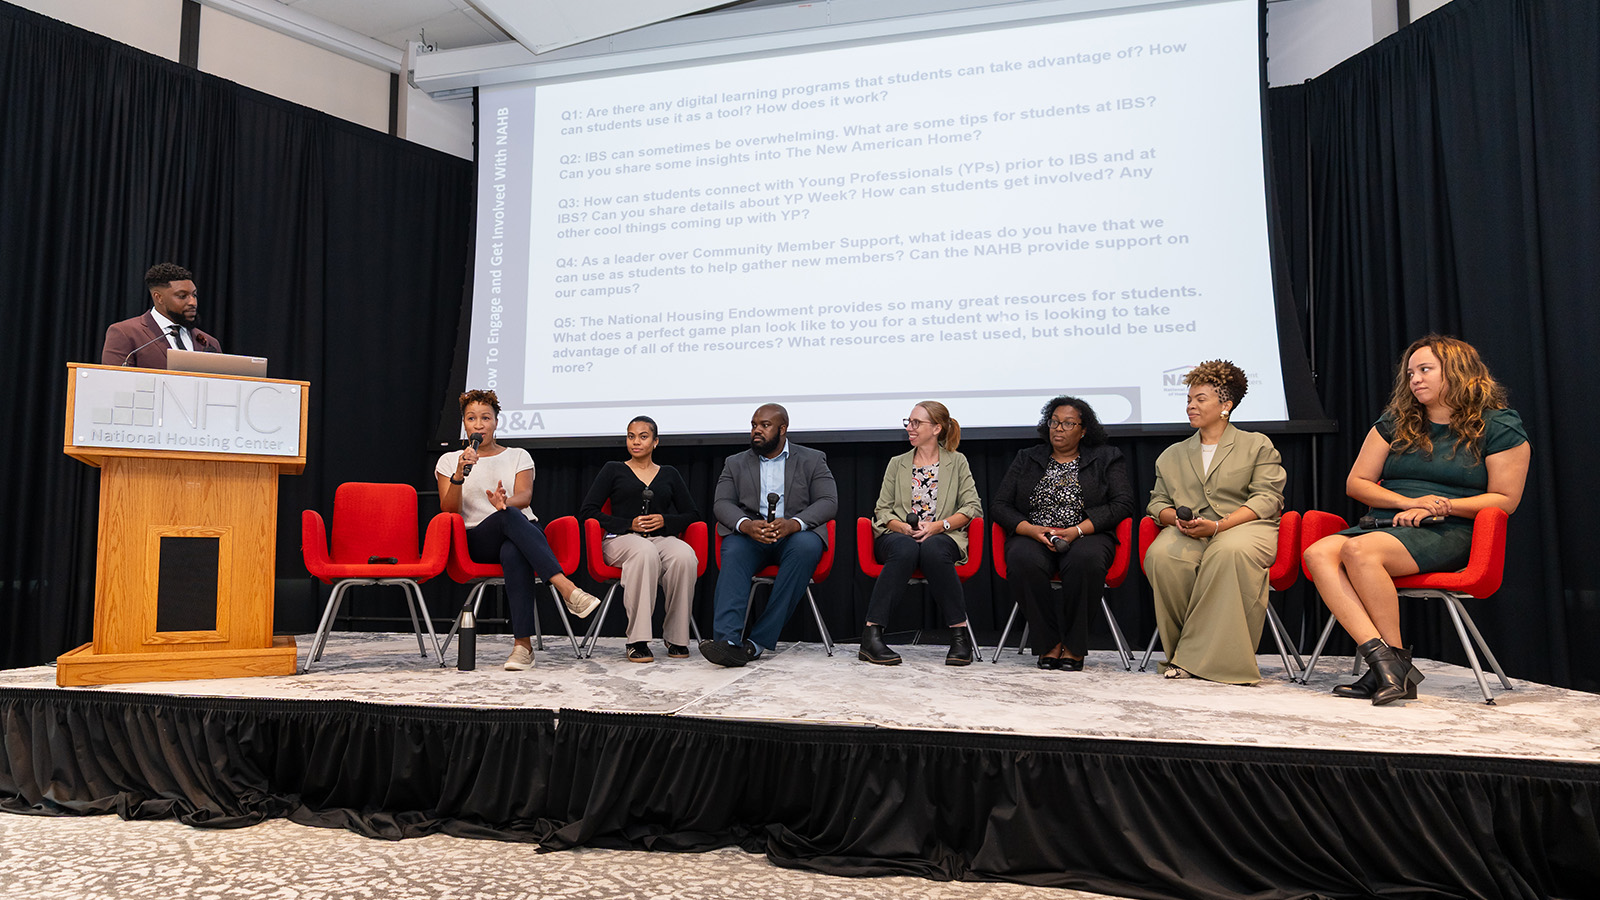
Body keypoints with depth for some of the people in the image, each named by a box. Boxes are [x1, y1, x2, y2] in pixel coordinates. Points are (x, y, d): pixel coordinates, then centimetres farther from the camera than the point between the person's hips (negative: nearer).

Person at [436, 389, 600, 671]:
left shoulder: (518, 456, 15)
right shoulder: (449, 460, 14)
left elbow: (525, 497, -5)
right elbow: (448, 510, 0)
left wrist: (505, 501, -30)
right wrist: (459, 475, -18)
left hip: (522, 532, 1)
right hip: (477, 540, -1)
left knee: (512, 553, -39)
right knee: (508, 517, -37)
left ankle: (523, 644, -44)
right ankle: (565, 586, -50)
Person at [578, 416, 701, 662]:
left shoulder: (669, 474, 22)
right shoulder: (613, 470, 15)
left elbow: (691, 514, 19)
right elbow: (588, 511, 6)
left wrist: (665, 521, -3)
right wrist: (629, 524, -6)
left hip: (661, 538, 2)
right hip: (622, 539, -2)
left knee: (684, 556, -35)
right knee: (644, 552, -40)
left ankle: (676, 637, -20)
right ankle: (636, 641, -38)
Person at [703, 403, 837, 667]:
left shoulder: (812, 460, 12)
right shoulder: (735, 463, 18)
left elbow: (829, 502, -1)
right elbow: (722, 504, 4)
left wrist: (793, 524, -21)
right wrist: (746, 525, -20)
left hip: (795, 534, -1)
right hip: (750, 535, 1)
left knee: (806, 546, -36)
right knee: (733, 551, -33)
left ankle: (758, 641, -36)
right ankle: (726, 641, -48)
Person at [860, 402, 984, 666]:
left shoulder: (957, 462, 13)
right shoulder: (897, 464, 18)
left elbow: (972, 506, 4)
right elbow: (882, 509, 12)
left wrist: (938, 525, -12)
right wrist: (904, 527, -10)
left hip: (942, 537, -1)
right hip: (899, 535, 1)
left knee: (933, 549, -38)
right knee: (906, 549, -37)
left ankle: (960, 634, -30)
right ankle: (871, 635, -40)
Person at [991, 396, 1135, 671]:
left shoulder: (1107, 458, 14)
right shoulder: (1026, 459, 18)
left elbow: (1122, 504, 0)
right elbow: (999, 504, 11)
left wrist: (1077, 530, -14)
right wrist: (1032, 529, -9)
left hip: (1086, 537, -1)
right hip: (1034, 537, 1)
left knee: (1083, 560, -38)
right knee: (1023, 561, -35)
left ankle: (1073, 646, -22)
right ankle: (1050, 643, -21)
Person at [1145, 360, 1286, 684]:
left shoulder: (1258, 445, 15)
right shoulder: (1172, 455, 27)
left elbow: (1266, 499, 1)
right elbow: (1157, 502, 20)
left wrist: (1218, 525, -15)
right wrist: (1176, 519, -7)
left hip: (1245, 527, -2)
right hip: (1187, 532, 3)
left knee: (1230, 552, -40)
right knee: (1161, 556, -34)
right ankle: (1184, 653, -22)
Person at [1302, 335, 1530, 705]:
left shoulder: (1498, 426, 6)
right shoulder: (1395, 422, 18)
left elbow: (1505, 499, 1)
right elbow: (1356, 483, 13)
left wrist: (1441, 505, -12)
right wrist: (1410, 502, -4)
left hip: (1449, 533, -5)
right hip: (1386, 523, 5)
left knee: (1359, 550, -36)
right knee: (1318, 553, -29)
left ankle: (1394, 661, -28)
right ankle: (1384, 659, -40)